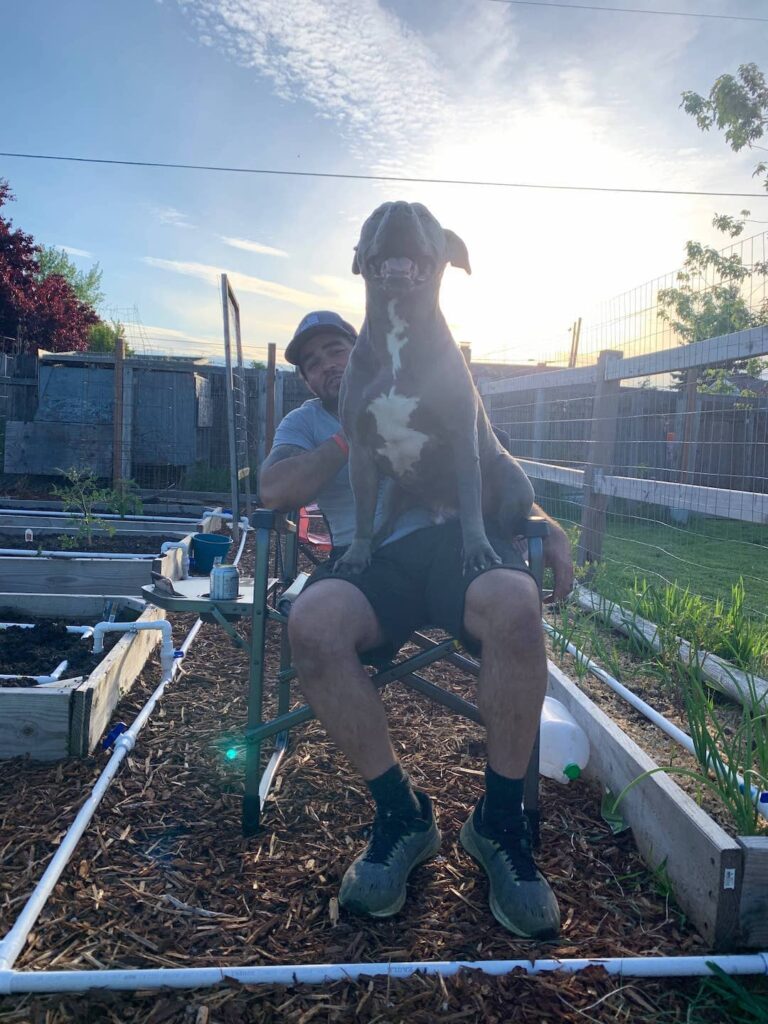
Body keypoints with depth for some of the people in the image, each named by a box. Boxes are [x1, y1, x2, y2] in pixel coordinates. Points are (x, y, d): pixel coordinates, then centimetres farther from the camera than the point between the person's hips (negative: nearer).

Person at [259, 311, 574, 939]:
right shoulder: (306, 423, 26)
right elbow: (274, 492, 3)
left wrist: (549, 528, 6)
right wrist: (352, 437, 3)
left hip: (454, 535, 1)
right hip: (368, 558, 0)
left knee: (515, 605, -35)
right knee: (312, 622, -35)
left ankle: (499, 821, -15)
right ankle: (401, 814, -15)